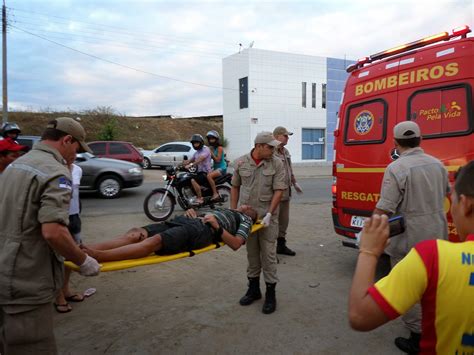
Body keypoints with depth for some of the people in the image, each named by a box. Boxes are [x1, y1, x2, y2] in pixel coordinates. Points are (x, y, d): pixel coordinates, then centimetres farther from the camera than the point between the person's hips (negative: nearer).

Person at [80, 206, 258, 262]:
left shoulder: (244, 220, 21)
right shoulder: (222, 210, 43)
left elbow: (235, 244, 1)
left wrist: (217, 226, -7)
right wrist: (192, 213, 12)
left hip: (203, 230, -7)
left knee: (155, 241, -33)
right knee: (135, 234, -18)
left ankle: (95, 255, -48)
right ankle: (85, 249, -34)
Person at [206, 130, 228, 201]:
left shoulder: (219, 148, -11)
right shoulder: (212, 148, 13)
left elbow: (218, 160, -17)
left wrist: (211, 153, -19)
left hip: (221, 168, -9)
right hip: (215, 168, 9)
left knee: (209, 176, -30)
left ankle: (215, 194, -27)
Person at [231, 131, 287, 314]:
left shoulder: (276, 164, -6)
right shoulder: (240, 162, 0)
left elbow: (279, 190, -9)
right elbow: (235, 187, 9)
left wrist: (269, 214, -16)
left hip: (267, 216, -2)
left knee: (268, 253, 2)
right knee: (251, 252, 14)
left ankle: (270, 293, 15)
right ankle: (253, 288, 30)